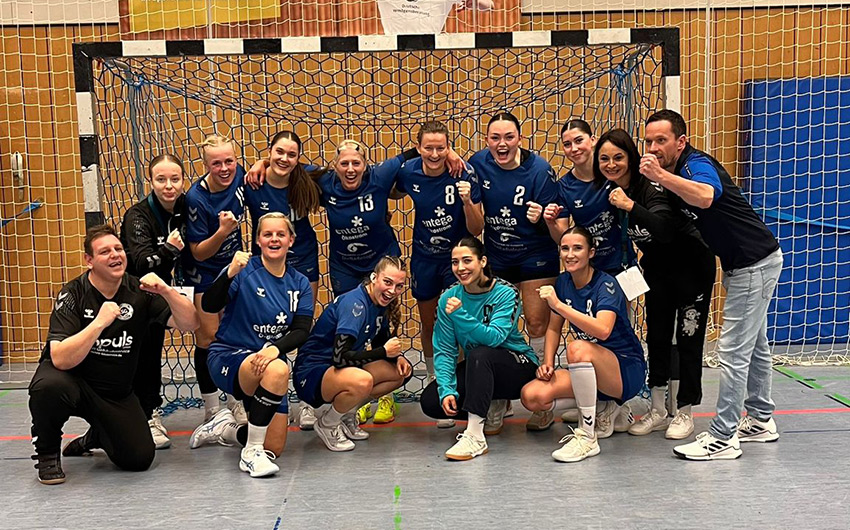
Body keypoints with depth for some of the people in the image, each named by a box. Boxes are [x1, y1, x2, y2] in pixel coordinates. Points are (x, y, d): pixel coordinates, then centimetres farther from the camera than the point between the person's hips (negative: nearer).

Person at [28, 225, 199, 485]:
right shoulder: (73, 295, -16)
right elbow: (60, 359, -28)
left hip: (117, 393, 3)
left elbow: (189, 324, -15)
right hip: (72, 381, -2)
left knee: (139, 458, -13)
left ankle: (95, 437, 22)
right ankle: (47, 452, -5)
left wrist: (165, 290, -30)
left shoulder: (139, 291, -7)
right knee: (49, 386, -37)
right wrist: (100, 323, -37)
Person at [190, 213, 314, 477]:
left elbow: (301, 331, -8)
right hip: (228, 357, -5)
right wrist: (230, 274, -39)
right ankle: (251, 453, -23)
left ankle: (226, 428, 32)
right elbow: (209, 306, -22)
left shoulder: (300, 284, 3)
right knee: (278, 370, -38)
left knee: (274, 449, 1)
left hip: (269, 361, 5)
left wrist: (275, 349, -27)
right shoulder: (244, 270, -9)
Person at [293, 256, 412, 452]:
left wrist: (397, 356, -4)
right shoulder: (354, 304, -25)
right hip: (311, 374, -9)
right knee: (362, 381, -37)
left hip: (343, 369, 9)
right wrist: (384, 352, -21)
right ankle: (326, 424, -6)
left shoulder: (381, 304, 2)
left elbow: (382, 341, 18)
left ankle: (346, 414, 11)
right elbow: (340, 357, -32)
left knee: (400, 372, 1)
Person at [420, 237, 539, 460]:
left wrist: (461, 315, -42)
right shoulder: (448, 298, -6)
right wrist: (447, 389, -20)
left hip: (519, 366, -5)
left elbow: (494, 337, -32)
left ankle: (475, 436, -36)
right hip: (476, 369, 5)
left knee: (479, 355, -37)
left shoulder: (506, 293, -18)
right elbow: (444, 350, -8)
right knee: (430, 401, -16)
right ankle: (490, 410, 6)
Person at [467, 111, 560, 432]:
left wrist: (541, 217, -33)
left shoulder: (539, 169, -17)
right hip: (496, 258, 3)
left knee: (536, 323, -1)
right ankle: (499, 398, 20)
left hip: (536, 257, -3)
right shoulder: (478, 164, -7)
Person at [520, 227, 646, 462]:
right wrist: (548, 363, 0)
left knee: (577, 348, -38)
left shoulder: (606, 284, -16)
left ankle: (587, 437, -26)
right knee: (532, 396, -16)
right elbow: (554, 328, 15)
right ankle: (600, 409, 6)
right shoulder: (563, 282, 3)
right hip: (591, 373, 7)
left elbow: (603, 330, -34)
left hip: (627, 371, -7)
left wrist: (558, 305, -35)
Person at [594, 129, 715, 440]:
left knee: (688, 339, 0)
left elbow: (666, 230, -42)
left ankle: (685, 412, 13)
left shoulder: (651, 186, -27)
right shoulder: (607, 192, -6)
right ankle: (658, 410, 19)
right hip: (656, 269, 7)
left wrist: (631, 206, -46)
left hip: (691, 266, -7)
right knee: (657, 336, 9)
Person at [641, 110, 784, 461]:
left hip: (755, 263, -11)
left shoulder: (698, 164, -22)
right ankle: (760, 421, 33)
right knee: (753, 345, 19)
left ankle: (722, 438, -2)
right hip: (744, 263, 11)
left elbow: (705, 196, -46)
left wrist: (659, 175, -48)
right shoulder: (678, 171, 8)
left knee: (733, 350, -8)